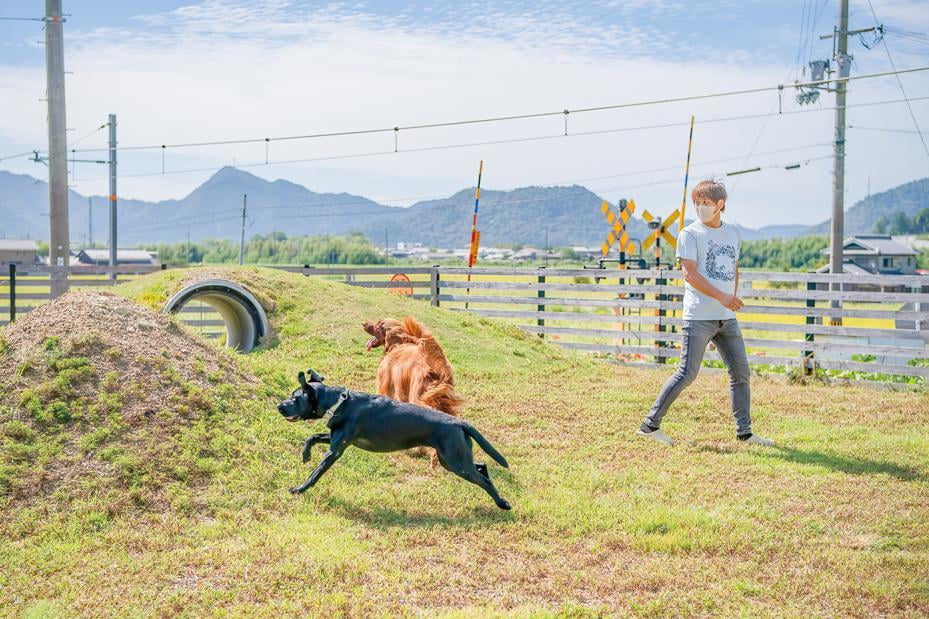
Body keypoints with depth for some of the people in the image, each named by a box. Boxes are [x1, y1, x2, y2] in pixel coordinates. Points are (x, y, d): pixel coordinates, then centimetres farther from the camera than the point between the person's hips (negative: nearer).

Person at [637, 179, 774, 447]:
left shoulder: (733, 233, 14)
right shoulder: (689, 234, -5)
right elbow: (690, 274, -15)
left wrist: (733, 300, 18)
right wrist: (722, 297, -24)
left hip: (727, 319, 6)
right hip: (699, 317, -6)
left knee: (741, 372, 7)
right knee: (687, 374, -7)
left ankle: (745, 432, 17)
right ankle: (650, 425, 1)